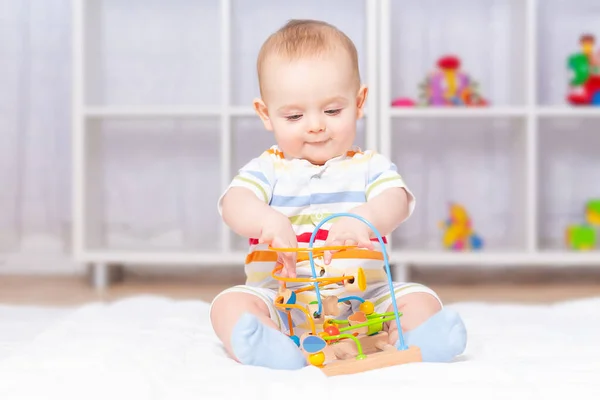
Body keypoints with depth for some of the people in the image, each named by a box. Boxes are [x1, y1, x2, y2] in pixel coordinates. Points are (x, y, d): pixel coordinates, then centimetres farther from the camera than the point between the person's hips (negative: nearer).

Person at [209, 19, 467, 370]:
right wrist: (267, 220, -38)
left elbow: (395, 203, -13)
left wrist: (365, 218, -39)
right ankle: (271, 346, -50)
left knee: (420, 299, -20)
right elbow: (235, 205, -12)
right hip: (279, 302, 0)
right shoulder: (267, 169, 7)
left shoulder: (370, 166, 8)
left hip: (364, 299, 1)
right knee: (230, 303, -24)